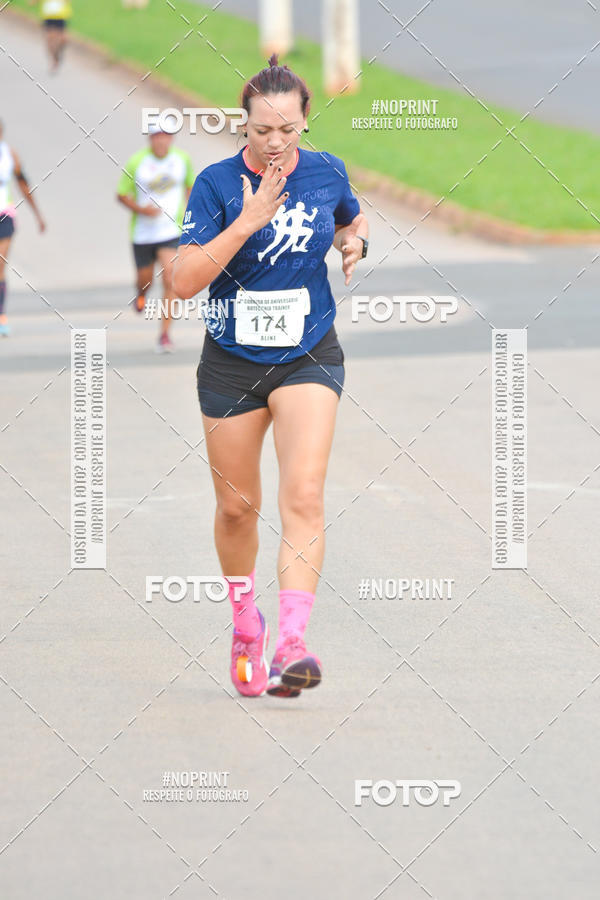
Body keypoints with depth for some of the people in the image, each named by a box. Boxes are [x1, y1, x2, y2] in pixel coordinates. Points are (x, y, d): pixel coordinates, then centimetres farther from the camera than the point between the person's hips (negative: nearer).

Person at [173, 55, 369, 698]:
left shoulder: (327, 173, -2)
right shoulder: (217, 183, -11)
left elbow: (352, 220, 22)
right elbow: (184, 281, -18)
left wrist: (354, 240, -2)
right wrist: (248, 222, -26)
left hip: (309, 357, 0)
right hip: (232, 361, 0)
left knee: (303, 496, -17)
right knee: (237, 506, 11)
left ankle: (292, 644, -26)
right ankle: (244, 624, 37)